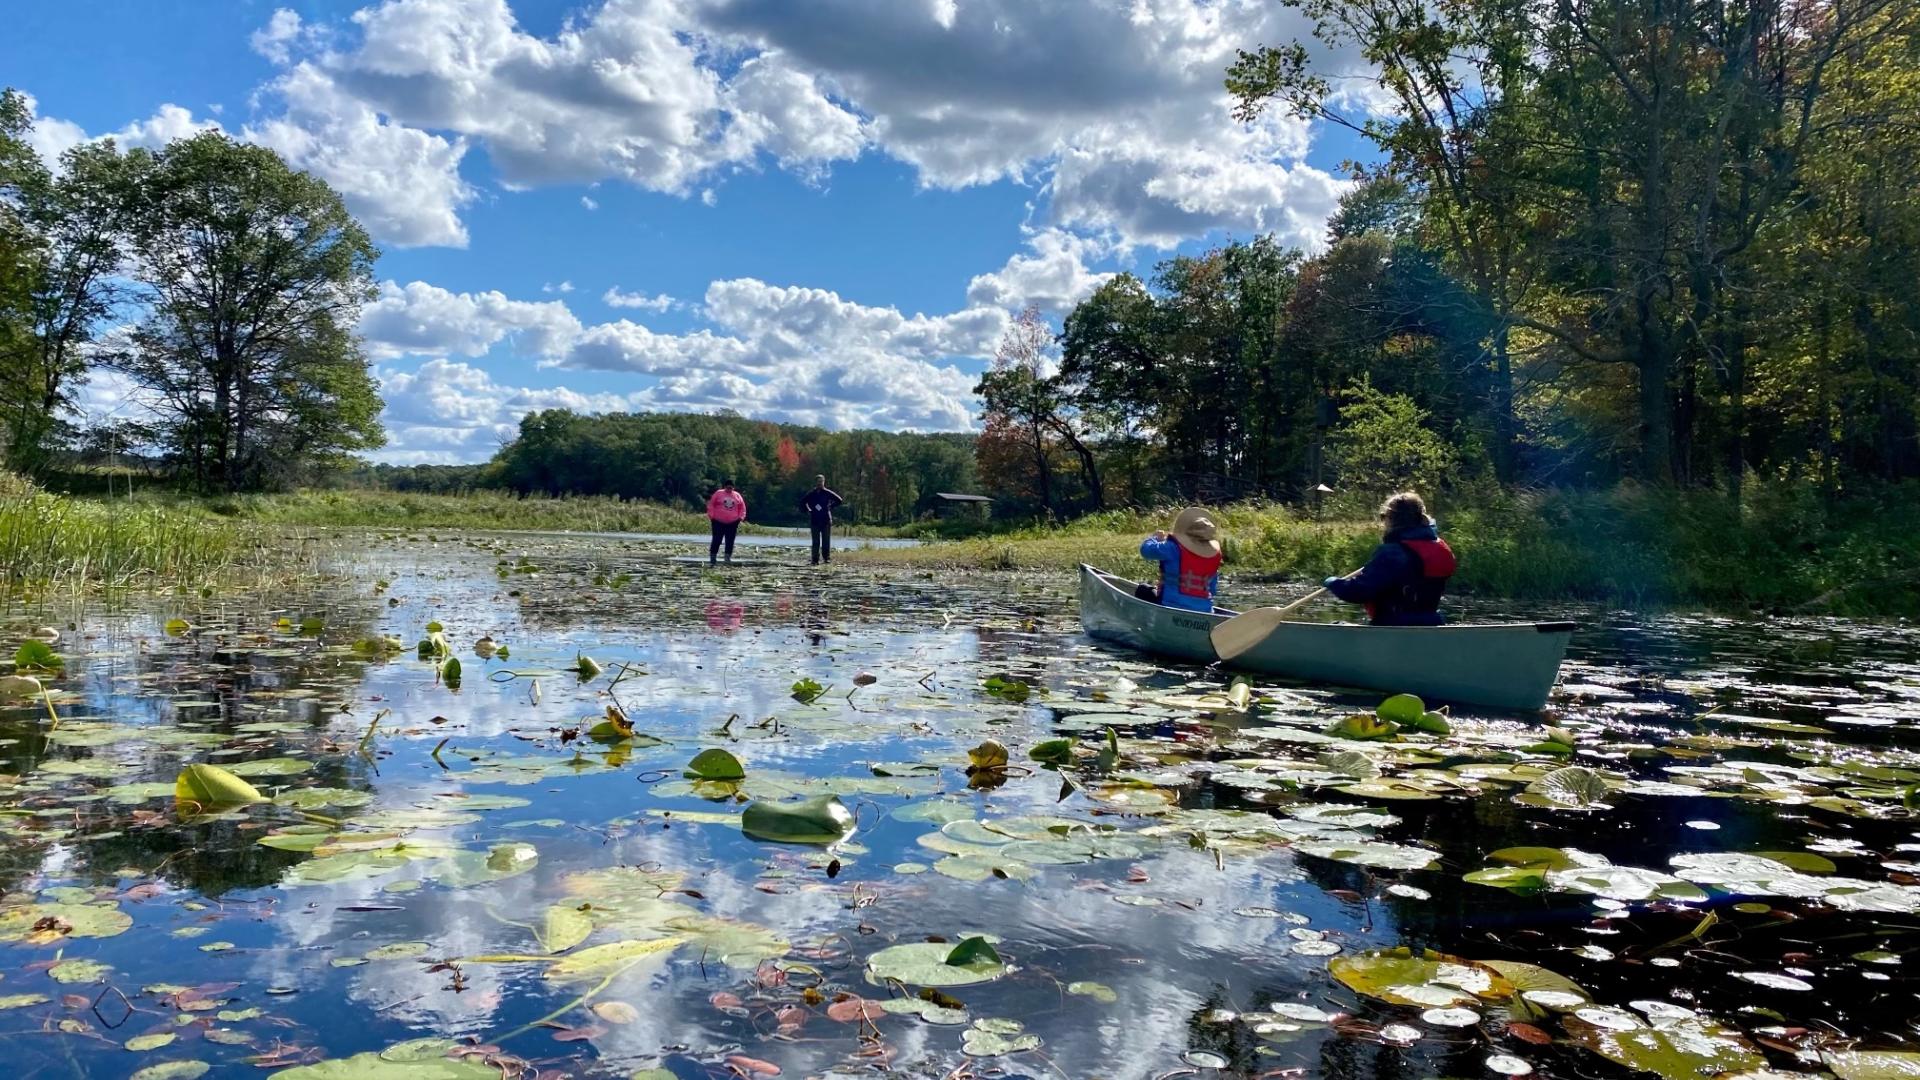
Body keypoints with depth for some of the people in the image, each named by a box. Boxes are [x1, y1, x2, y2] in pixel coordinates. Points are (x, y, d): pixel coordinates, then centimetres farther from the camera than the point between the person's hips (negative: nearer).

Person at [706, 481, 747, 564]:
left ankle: (728, 558, 12)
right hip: (718, 522, -3)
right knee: (717, 540, -4)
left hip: (733, 523, 3)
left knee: (730, 541, 5)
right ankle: (712, 558, 1)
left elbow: (742, 507, 14)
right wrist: (711, 515, -6)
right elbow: (711, 504, 1)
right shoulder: (718, 494, 1)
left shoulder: (737, 496, 8)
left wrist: (741, 517, 2)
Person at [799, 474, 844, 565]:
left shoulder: (828, 493, 3)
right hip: (815, 521, 1)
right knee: (816, 542, 1)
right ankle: (815, 560, 1)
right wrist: (808, 510, 7)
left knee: (826, 541, 0)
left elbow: (839, 500, 7)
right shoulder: (811, 494, 7)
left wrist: (830, 507, 1)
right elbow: (802, 502, 18)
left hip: (826, 520, -1)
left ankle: (827, 558, 7)